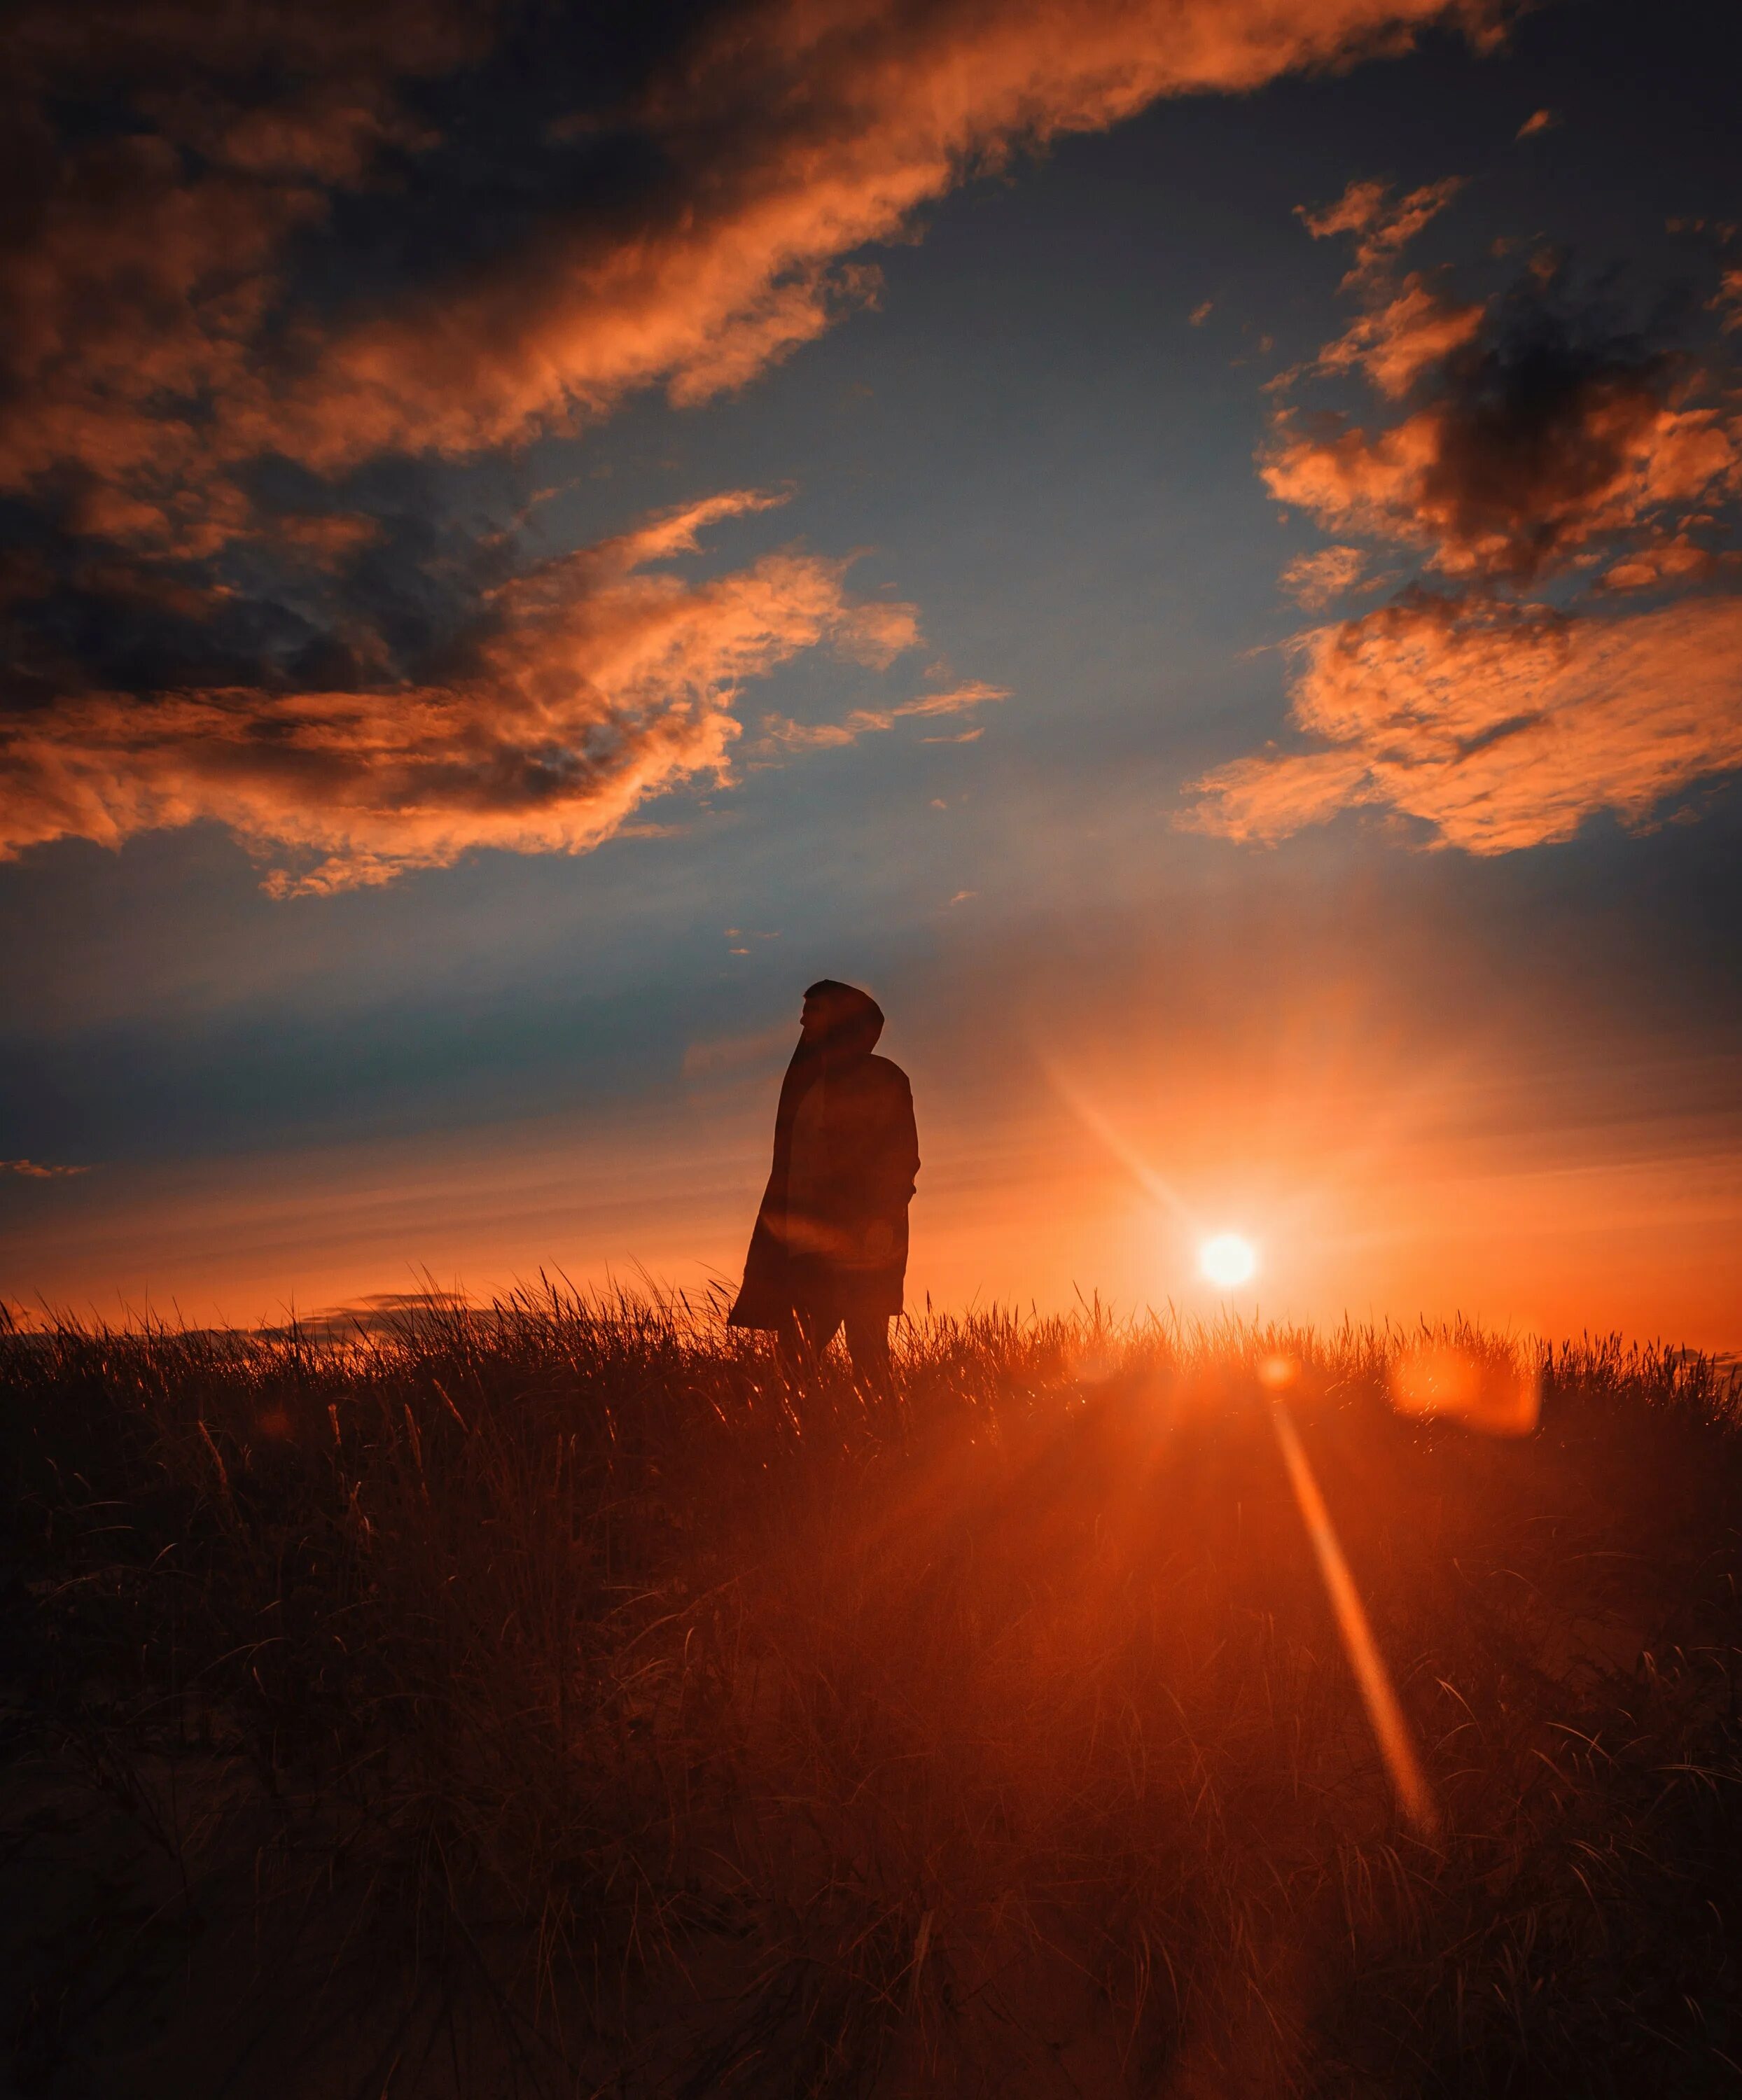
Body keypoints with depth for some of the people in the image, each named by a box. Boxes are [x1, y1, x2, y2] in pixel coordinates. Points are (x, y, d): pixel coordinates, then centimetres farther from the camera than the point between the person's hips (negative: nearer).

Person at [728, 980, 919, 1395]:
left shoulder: (882, 1079, 3)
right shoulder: (806, 1079, 20)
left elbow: (901, 1158, -4)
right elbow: (786, 1163, 19)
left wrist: (876, 1226, -16)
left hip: (857, 1240, -5)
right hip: (803, 1243, 6)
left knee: (868, 1356, -7)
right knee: (797, 1354, 0)